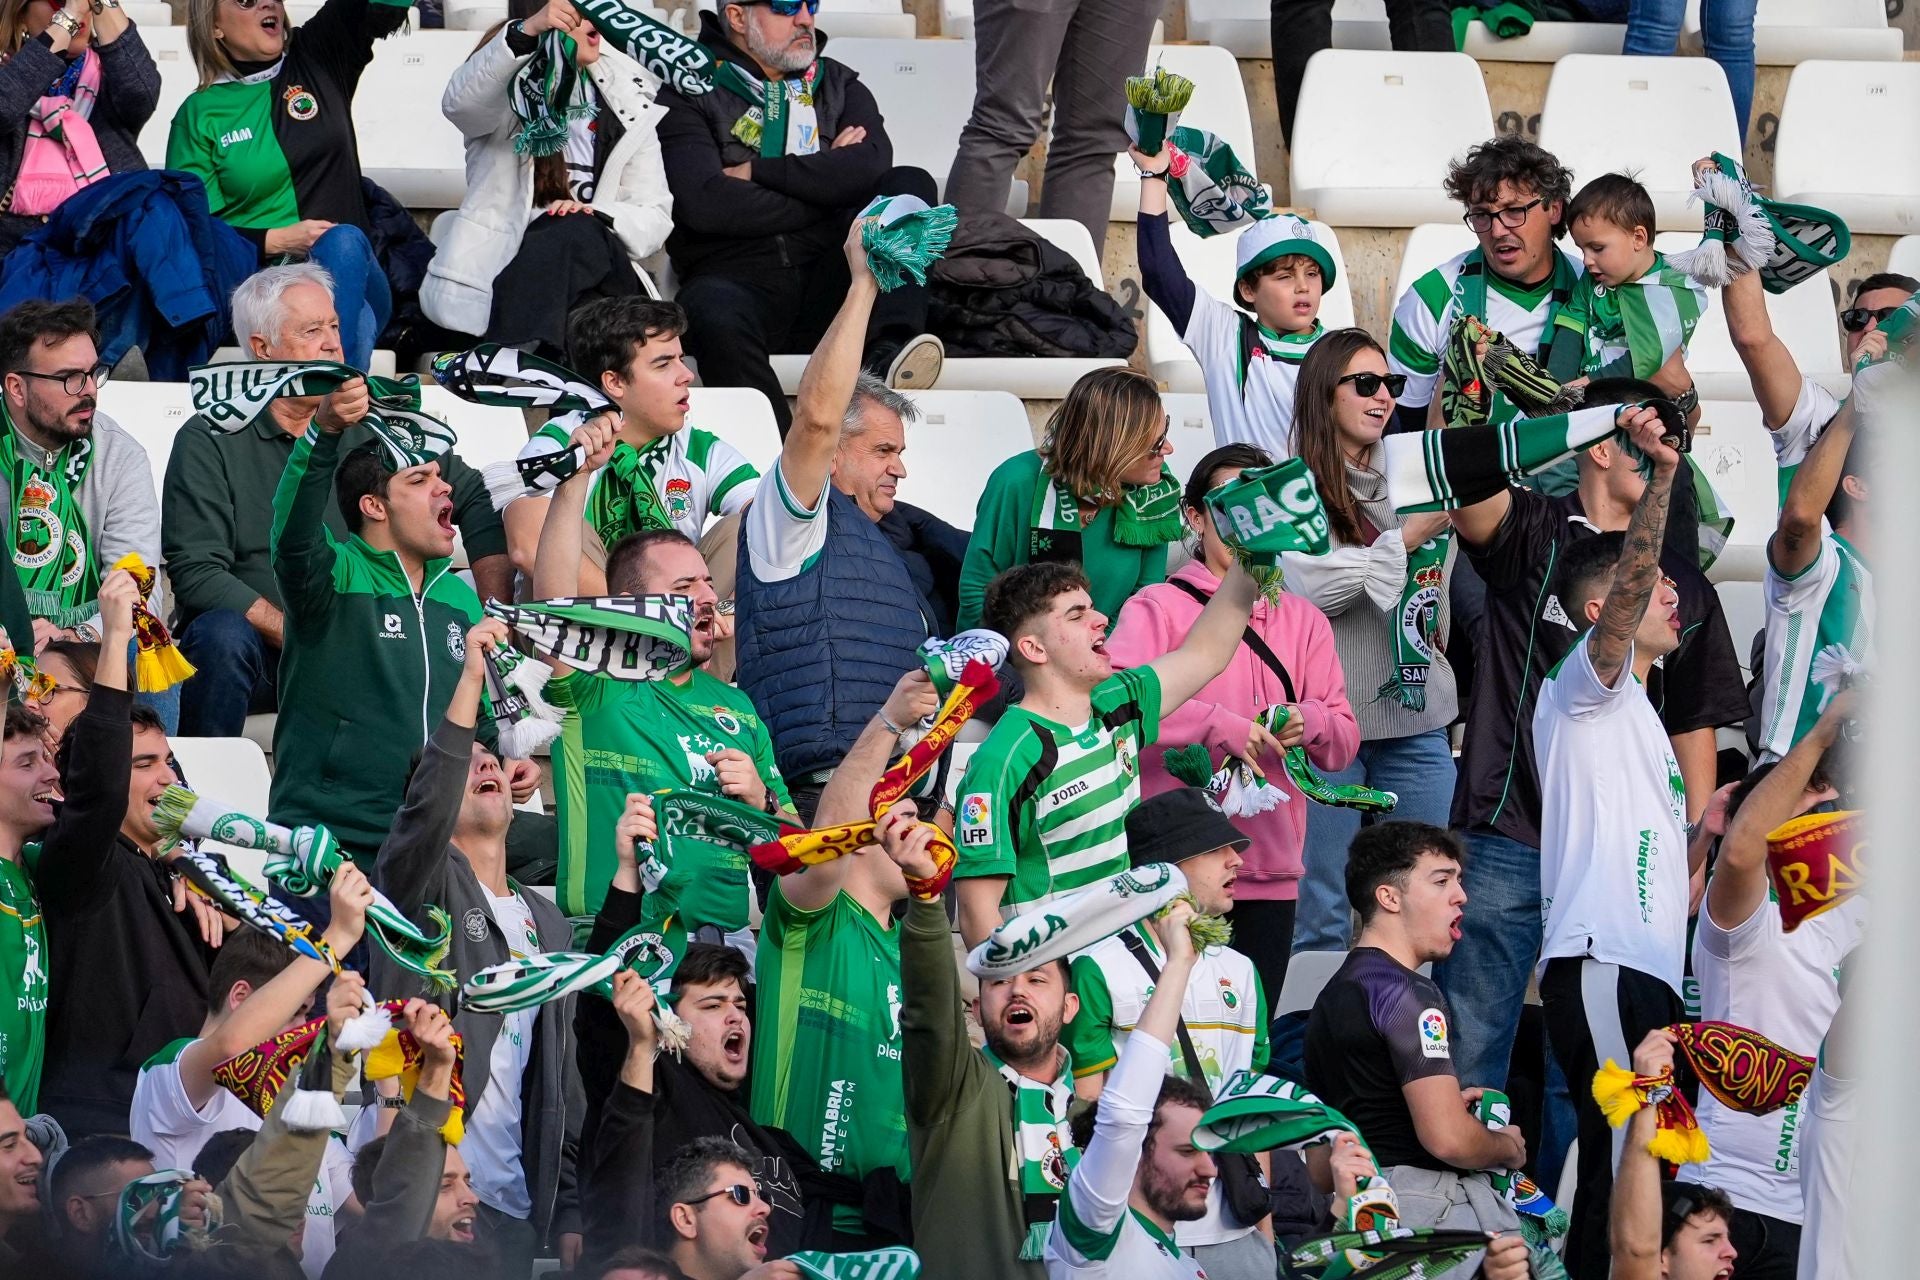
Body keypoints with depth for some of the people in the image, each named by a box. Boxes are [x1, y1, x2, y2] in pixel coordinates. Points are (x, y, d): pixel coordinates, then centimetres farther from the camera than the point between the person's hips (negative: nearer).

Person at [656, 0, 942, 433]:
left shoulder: (838, 85, 20)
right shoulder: (692, 93, 8)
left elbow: (873, 165, -2)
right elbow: (704, 204, -10)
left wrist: (756, 171, -5)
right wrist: (823, 184, -2)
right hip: (737, 279, -4)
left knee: (911, 185, -17)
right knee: (716, 317, -38)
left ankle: (887, 350, -37)